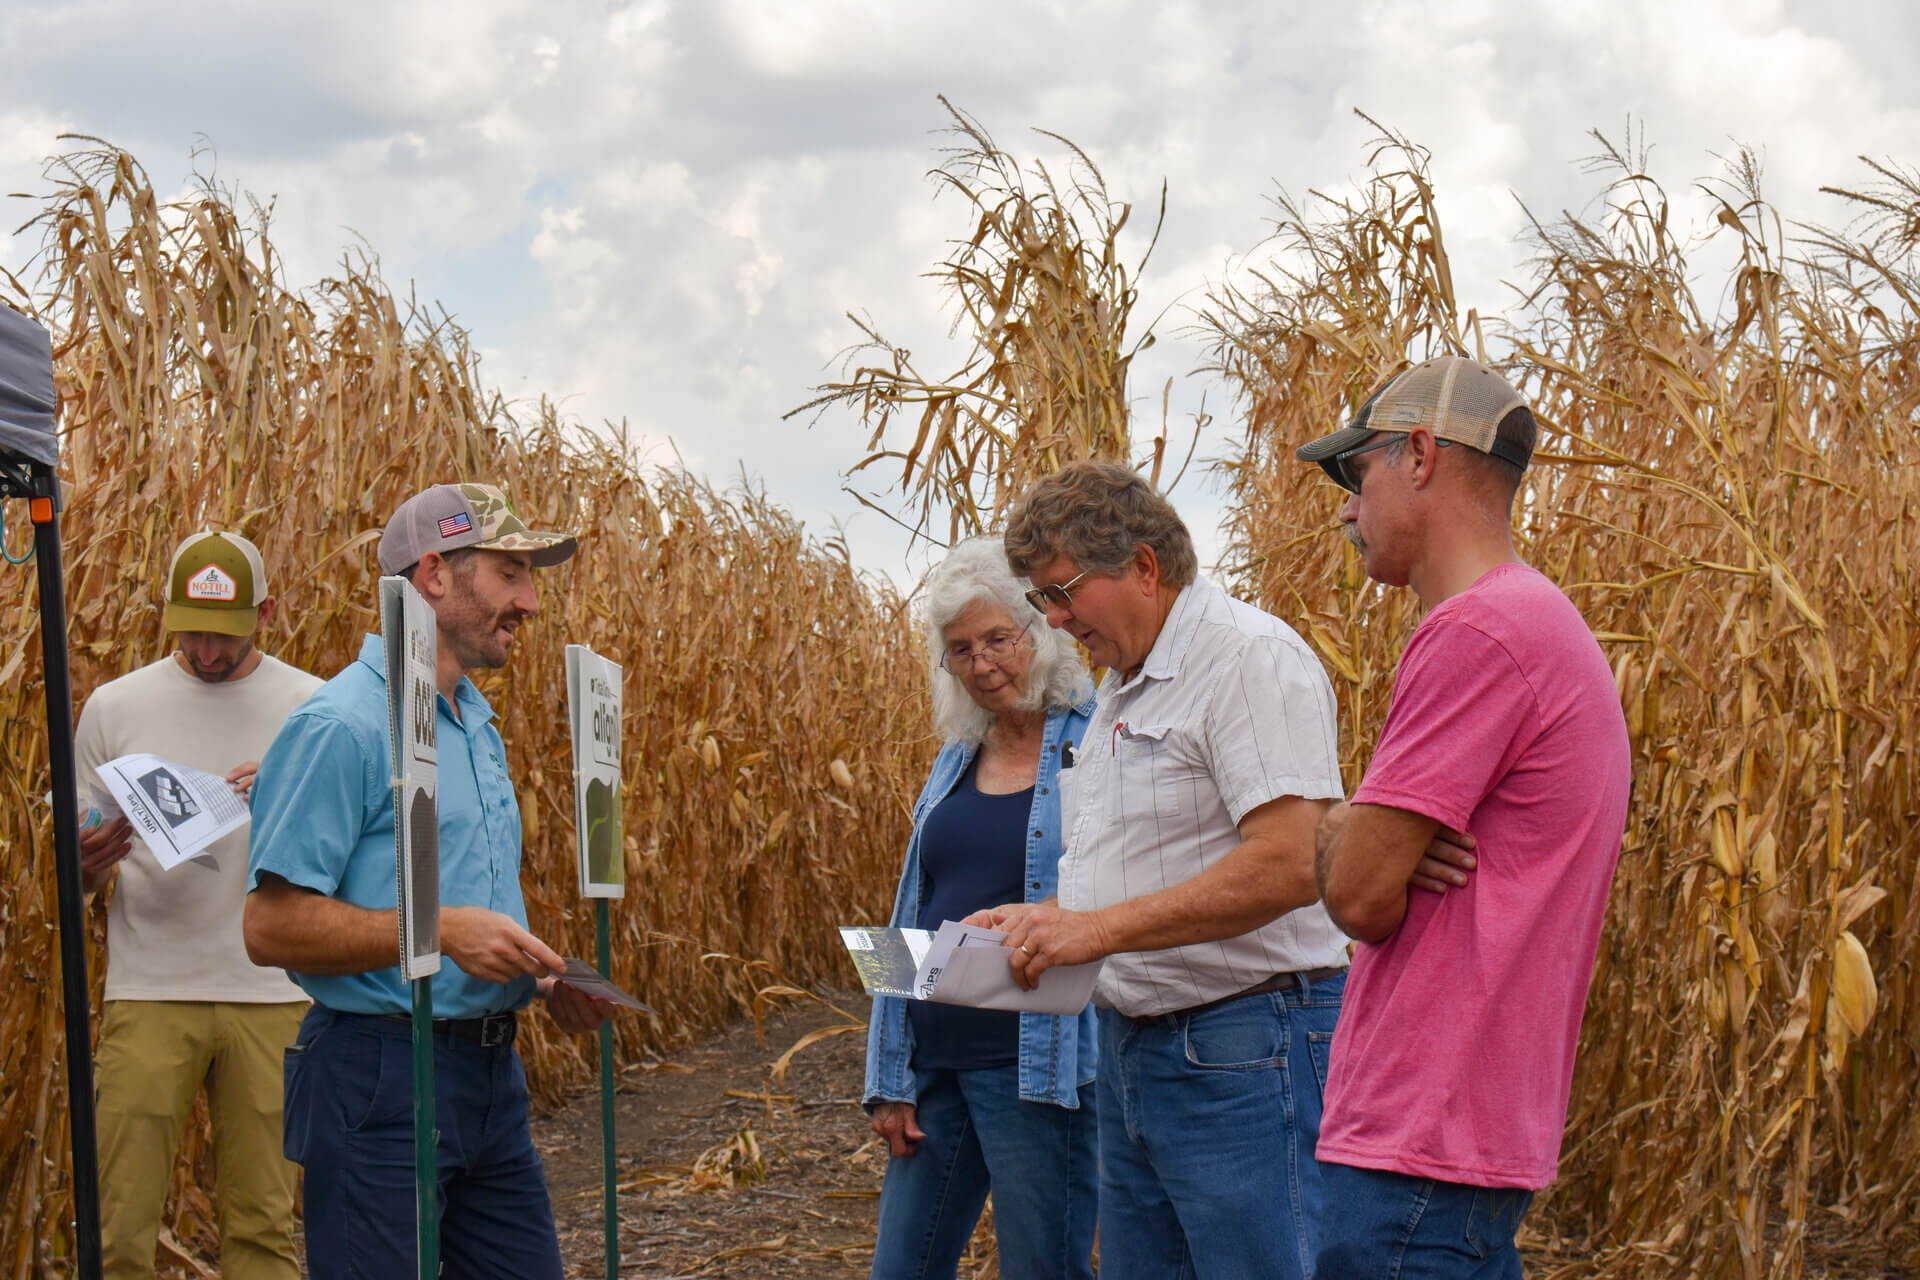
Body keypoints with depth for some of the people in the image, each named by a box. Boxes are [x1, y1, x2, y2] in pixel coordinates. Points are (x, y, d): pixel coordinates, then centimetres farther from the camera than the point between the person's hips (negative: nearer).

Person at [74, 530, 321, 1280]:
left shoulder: (312, 707, 5)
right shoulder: (115, 706, 5)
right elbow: (77, 864, 9)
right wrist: (90, 864, -16)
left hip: (272, 995, 0)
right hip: (150, 993, 0)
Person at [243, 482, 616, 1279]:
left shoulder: (478, 725, 15)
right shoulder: (342, 726, -14)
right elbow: (272, 927, -18)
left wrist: (543, 979, 7)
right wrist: (442, 931, -24)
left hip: (488, 1071, 9)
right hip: (380, 1084, -9)